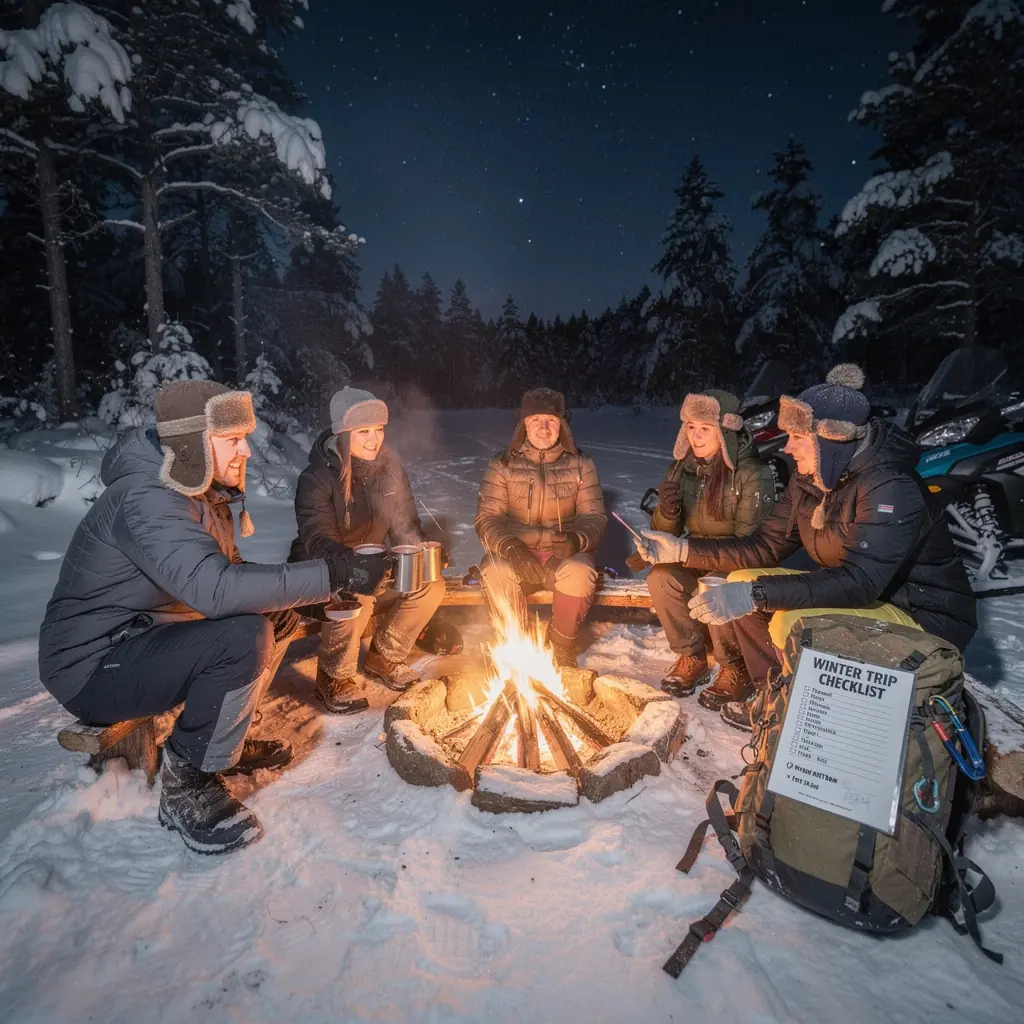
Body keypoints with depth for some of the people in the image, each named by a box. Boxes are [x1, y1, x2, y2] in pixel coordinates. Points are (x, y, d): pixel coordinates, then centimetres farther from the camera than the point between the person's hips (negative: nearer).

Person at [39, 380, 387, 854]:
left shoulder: (199, 492, 3)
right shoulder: (145, 501, -26)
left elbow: (224, 573, 7)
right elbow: (215, 587, -40)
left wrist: (316, 588, -12)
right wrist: (333, 573, -38)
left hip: (142, 636, 9)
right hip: (94, 667, -9)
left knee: (277, 615, 3)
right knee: (243, 636, -30)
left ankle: (223, 739, 12)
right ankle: (186, 786, -11)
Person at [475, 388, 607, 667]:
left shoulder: (580, 464, 4)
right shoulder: (503, 464, 1)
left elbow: (595, 516, 0)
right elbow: (487, 519, -5)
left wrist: (577, 539, -24)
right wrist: (510, 546, -26)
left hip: (566, 552, 0)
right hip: (515, 552, 0)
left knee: (578, 573, -33)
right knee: (497, 574, -33)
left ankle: (563, 645, -5)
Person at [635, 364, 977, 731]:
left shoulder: (892, 487, -26)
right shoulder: (810, 480, -2)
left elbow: (859, 582, -36)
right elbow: (766, 546, 2)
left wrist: (755, 594, -43)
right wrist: (683, 548, -8)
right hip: (859, 597, 8)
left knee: (793, 625, -31)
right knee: (742, 580, -3)